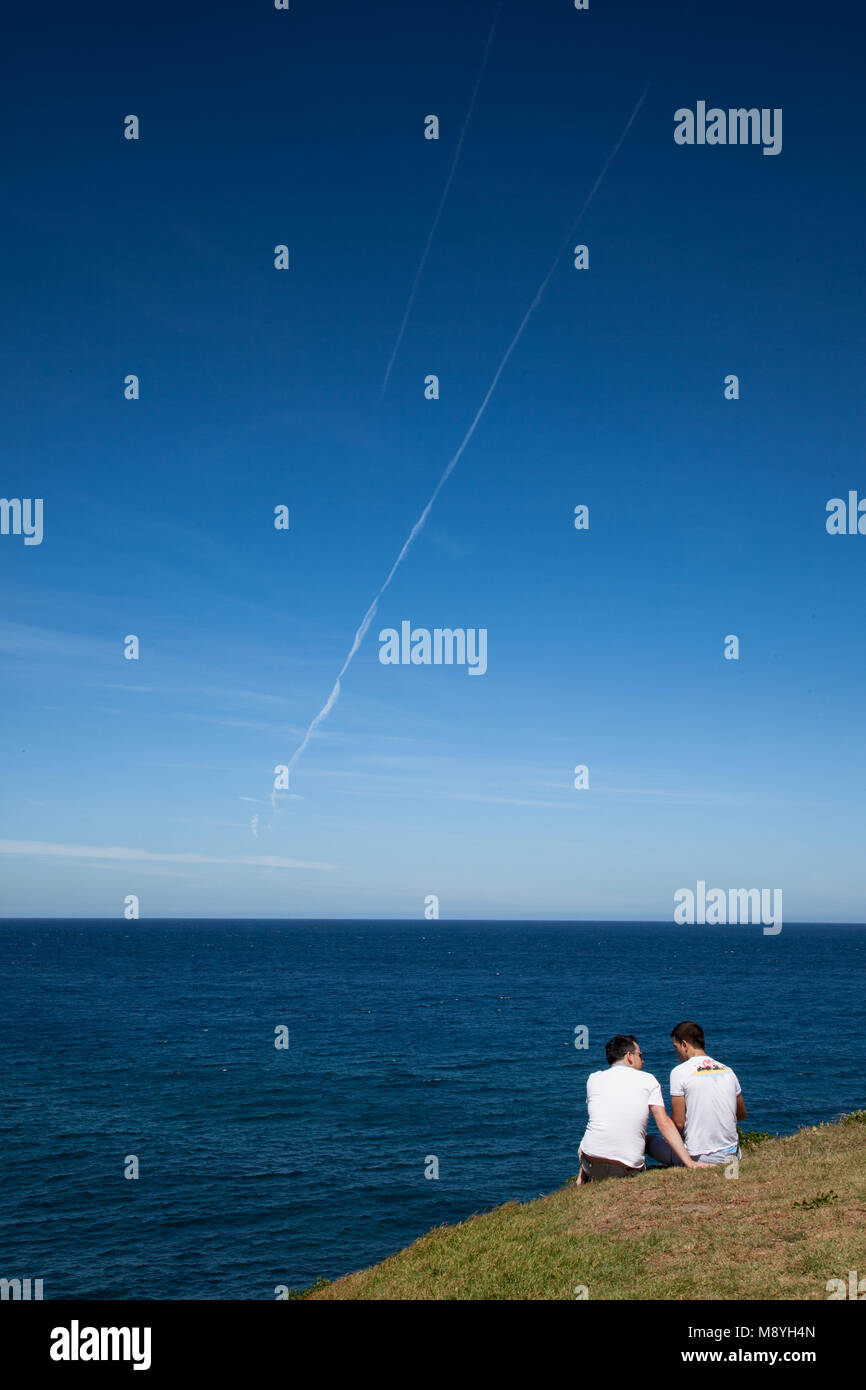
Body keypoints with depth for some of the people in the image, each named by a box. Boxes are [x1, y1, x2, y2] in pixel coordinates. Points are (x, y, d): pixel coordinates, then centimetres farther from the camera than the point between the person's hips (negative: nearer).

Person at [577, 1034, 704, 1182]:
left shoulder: (593, 1079, 10)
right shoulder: (648, 1080, 4)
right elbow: (664, 1123, -3)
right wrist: (689, 1163, -3)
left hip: (592, 1163, 2)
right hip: (628, 1169, -2)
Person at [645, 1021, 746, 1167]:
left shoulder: (679, 1072, -9)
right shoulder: (728, 1070, 7)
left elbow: (678, 1123, -10)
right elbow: (742, 1115, 19)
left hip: (699, 1158, -5)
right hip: (731, 1155, 5)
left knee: (649, 1140, 14)